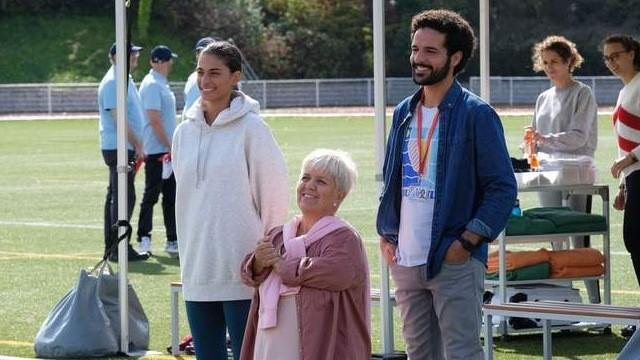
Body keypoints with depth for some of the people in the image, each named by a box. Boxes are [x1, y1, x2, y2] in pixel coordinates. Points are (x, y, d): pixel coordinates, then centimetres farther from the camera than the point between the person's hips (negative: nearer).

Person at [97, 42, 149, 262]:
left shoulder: (125, 79, 16)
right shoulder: (113, 82, -16)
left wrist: (137, 145, 19)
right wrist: (137, 145, -19)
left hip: (126, 148, 11)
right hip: (118, 148, -11)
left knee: (115, 196, 13)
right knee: (124, 197, -10)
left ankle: (111, 248, 19)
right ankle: (120, 249, -10)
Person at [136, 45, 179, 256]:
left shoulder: (162, 84, 16)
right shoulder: (152, 85, -15)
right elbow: (154, 119, -20)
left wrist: (171, 147, 16)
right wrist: (169, 146, -19)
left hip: (167, 151, 10)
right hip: (157, 150, -10)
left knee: (171, 196, 10)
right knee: (151, 195, -5)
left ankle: (173, 240, 13)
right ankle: (144, 239, 0)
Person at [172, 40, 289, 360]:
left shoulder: (251, 129, -6)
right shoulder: (184, 132, 10)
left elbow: (273, 196, -4)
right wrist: (187, 254, 16)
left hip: (242, 273, -6)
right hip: (197, 271, 6)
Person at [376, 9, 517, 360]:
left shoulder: (475, 114, -8)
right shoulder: (404, 113, 12)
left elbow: (503, 187, -10)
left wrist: (467, 241, -16)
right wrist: (386, 233, 9)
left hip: (454, 262, -7)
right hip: (406, 261, 7)